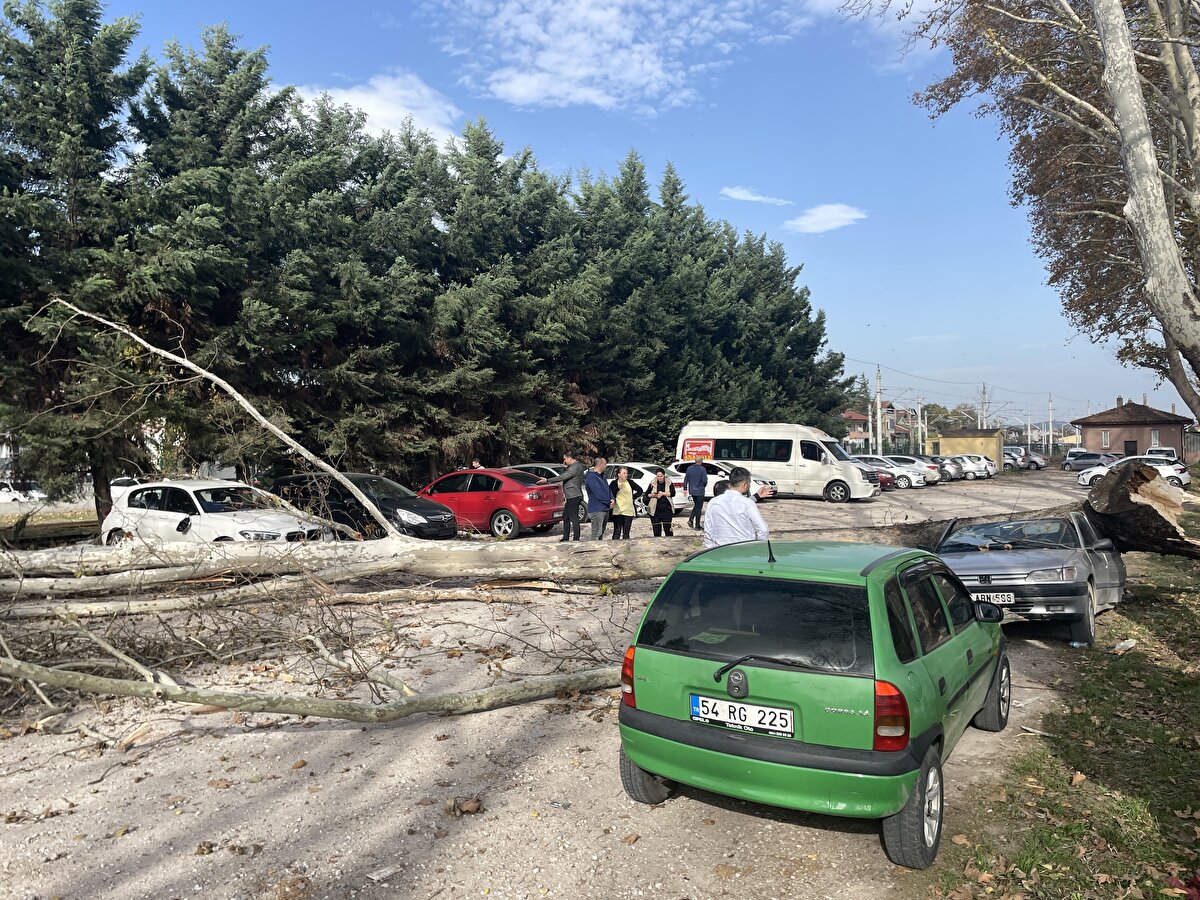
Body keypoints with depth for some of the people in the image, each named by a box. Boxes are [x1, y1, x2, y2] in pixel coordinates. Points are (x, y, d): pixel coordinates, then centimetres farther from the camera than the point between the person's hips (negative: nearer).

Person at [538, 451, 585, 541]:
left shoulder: (575, 467, -16)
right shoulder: (573, 466, 18)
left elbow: (562, 477, -22)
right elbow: (564, 476, 26)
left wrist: (547, 480, -19)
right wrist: (565, 467, 10)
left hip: (574, 497, -11)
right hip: (571, 497, 11)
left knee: (574, 518, -8)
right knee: (565, 517, 15)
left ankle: (576, 540, -6)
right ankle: (565, 538, 22)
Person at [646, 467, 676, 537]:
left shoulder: (669, 482, 1)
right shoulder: (653, 483, 3)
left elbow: (673, 493, -8)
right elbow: (647, 494, 8)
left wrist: (662, 493, -17)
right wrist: (653, 495, -12)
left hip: (666, 509, -1)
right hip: (655, 510, 1)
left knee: (667, 528, -4)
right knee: (656, 529, 4)